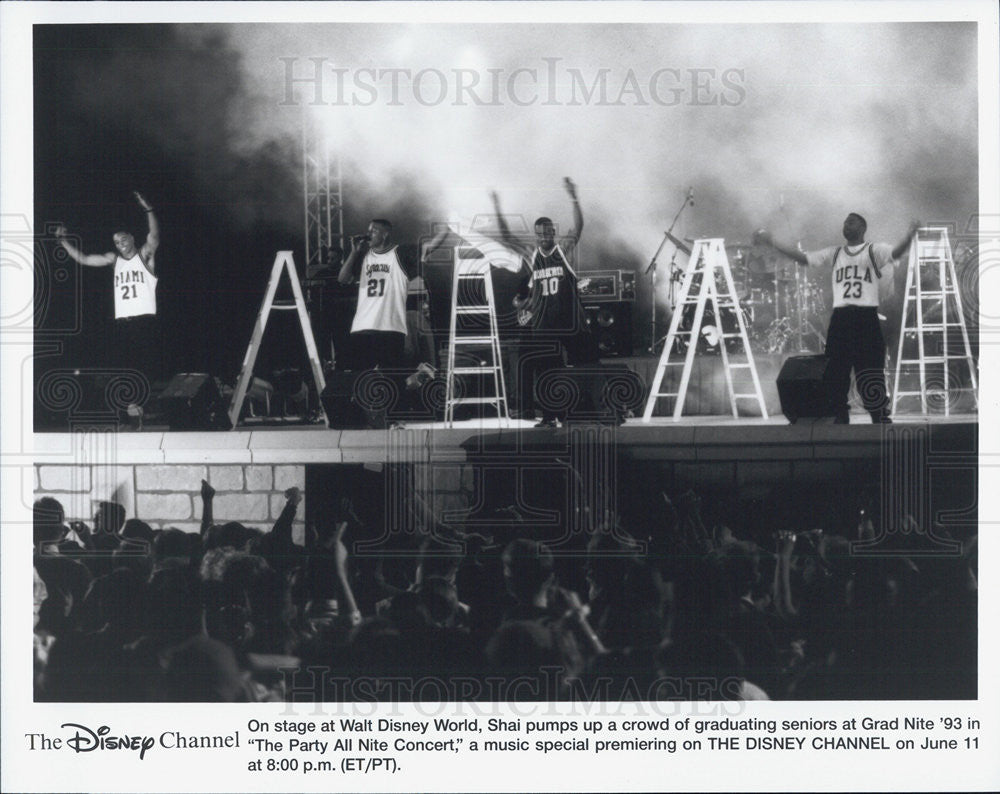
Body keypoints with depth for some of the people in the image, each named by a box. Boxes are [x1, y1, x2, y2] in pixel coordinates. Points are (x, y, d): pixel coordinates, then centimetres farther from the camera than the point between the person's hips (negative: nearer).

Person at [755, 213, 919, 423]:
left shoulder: (874, 251, 4)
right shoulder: (834, 254, 16)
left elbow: (896, 253, -15)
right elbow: (804, 258, 12)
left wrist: (909, 235, -37)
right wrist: (772, 242, 5)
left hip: (866, 319, -4)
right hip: (839, 318, 4)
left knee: (871, 380, -5)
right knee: (836, 376, 5)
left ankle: (882, 422, 1)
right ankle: (839, 421, 13)